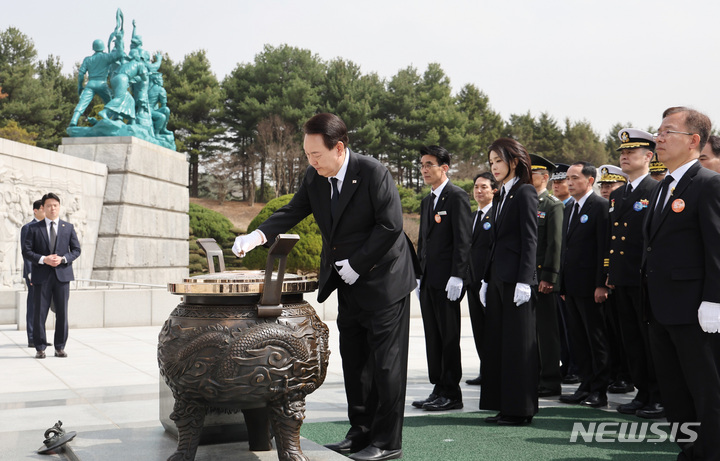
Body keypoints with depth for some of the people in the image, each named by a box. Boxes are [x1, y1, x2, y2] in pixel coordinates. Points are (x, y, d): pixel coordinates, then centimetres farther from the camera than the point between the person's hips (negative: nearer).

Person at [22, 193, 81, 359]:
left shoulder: (68, 227, 10)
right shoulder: (34, 228, 6)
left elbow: (76, 250, 8)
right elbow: (26, 251, 1)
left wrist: (62, 258, -10)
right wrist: (43, 259, -14)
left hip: (62, 275, 1)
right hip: (42, 276, -1)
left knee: (62, 313, 3)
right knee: (39, 313, 1)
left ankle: (60, 347, 12)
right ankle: (40, 348, 10)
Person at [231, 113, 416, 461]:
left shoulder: (373, 173, -18)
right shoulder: (314, 177, 2)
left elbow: (390, 225, -19)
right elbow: (292, 212, 1)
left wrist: (356, 264, -18)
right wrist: (258, 236, -17)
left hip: (383, 281, -7)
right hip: (349, 287, 7)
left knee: (386, 363, -1)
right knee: (354, 363, 12)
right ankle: (361, 433, 23)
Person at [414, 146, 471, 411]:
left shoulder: (456, 196, -8)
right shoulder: (427, 201, 18)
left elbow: (463, 239, -14)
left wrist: (457, 277, -20)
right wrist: (419, 275, 16)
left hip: (447, 280, -9)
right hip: (429, 280, 9)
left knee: (449, 338, -3)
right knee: (433, 338, 12)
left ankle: (451, 394, 5)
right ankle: (439, 389, 20)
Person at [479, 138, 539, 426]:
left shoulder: (525, 192, -7)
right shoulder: (500, 196, 18)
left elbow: (529, 239, -13)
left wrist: (524, 280, -19)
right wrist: (487, 279, 16)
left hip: (516, 278, -9)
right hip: (498, 277, 9)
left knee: (518, 342, -3)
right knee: (497, 340, 10)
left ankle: (520, 409, 4)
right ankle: (504, 406, 17)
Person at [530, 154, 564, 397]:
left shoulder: (553, 205, -4)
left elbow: (555, 244, -11)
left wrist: (548, 277, -16)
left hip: (541, 278, -7)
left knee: (546, 329, -1)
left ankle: (550, 381, 6)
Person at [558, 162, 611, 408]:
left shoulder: (600, 206, -9)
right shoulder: (569, 210, 17)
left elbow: (604, 247, -15)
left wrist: (601, 284, -19)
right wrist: (563, 284, 15)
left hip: (590, 286, -8)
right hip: (572, 286, 8)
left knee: (597, 339, 0)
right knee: (579, 339, 12)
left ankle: (599, 391, 7)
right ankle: (586, 386, 20)